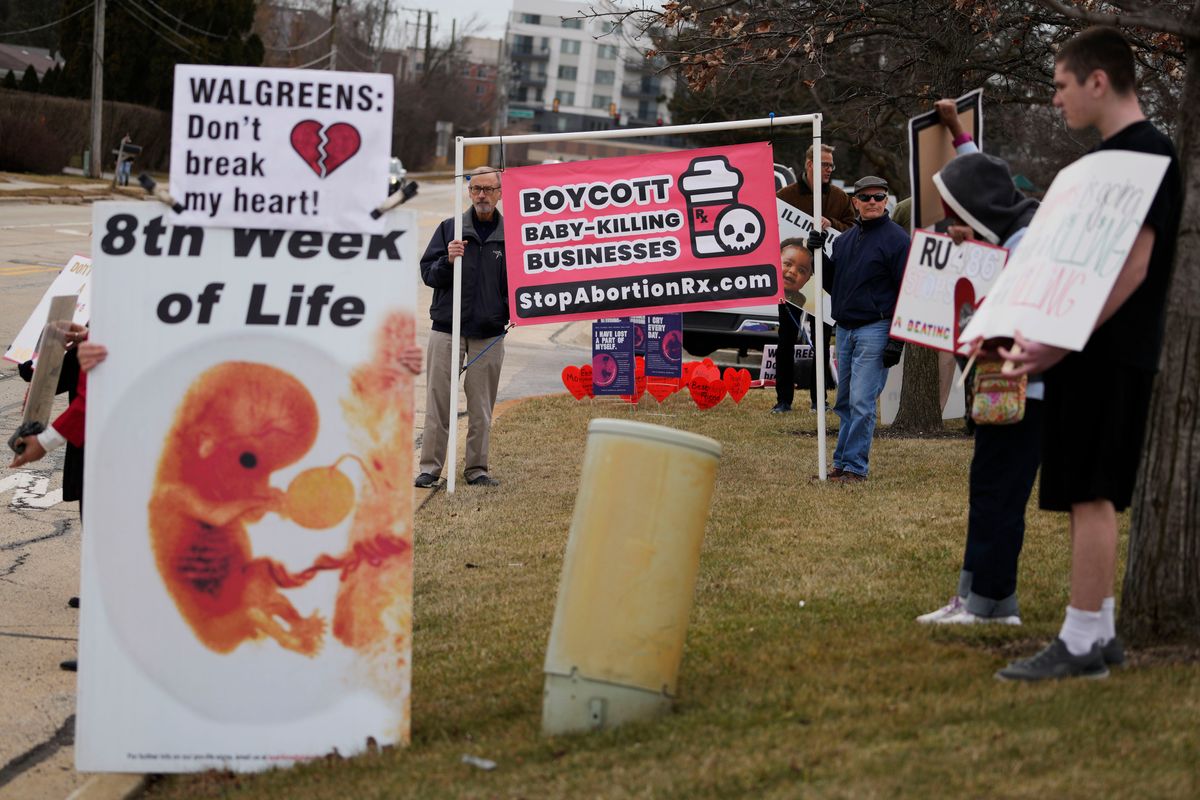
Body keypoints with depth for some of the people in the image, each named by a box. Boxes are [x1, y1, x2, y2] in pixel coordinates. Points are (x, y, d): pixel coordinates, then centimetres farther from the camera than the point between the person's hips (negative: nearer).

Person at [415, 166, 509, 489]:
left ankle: (476, 469, 13)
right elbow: (428, 274, 3)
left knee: (482, 407, 5)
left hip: (489, 335, 1)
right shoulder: (449, 229, 5)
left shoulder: (509, 235, 6)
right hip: (447, 330, -1)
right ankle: (430, 467, 4)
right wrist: (448, 260, -16)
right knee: (439, 402, -1)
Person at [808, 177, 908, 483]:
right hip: (844, 329, 7)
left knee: (861, 402, -10)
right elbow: (833, 284, 23)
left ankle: (856, 467, -6)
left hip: (875, 330, -7)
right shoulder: (845, 240, 15)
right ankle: (841, 464, 16)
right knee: (845, 402, 10)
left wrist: (896, 340, -14)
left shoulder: (896, 239, -6)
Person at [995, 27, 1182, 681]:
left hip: (1109, 353, -10)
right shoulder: (1113, 155, 17)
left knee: (1090, 495, -8)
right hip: (1088, 351, 10)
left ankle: (1080, 646, -6)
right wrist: (1039, 333, 15)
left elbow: (1133, 267, -21)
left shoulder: (1145, 155, -14)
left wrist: (1060, 344, -21)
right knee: (1087, 498, 12)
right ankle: (1098, 634, 18)